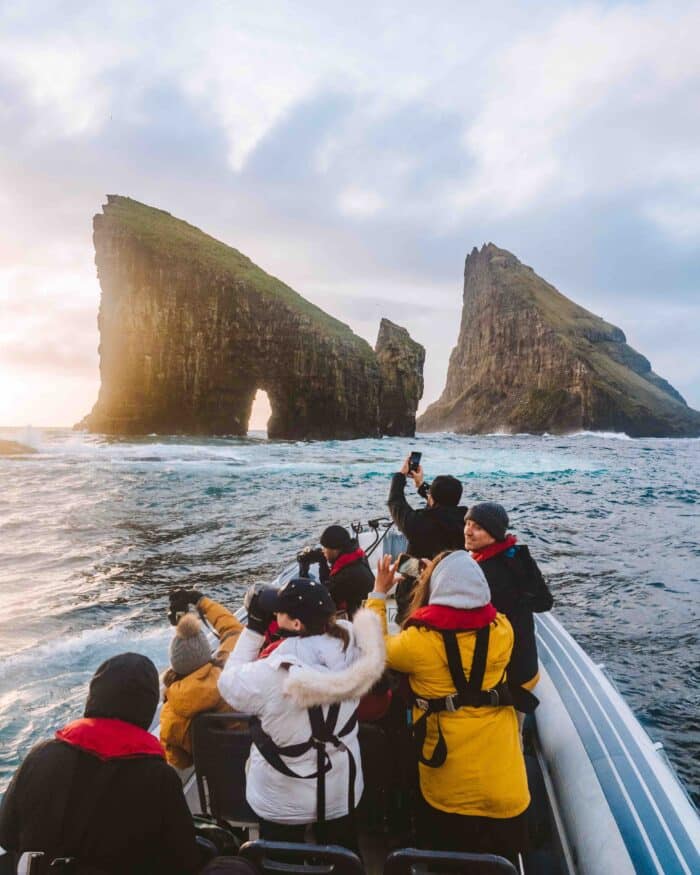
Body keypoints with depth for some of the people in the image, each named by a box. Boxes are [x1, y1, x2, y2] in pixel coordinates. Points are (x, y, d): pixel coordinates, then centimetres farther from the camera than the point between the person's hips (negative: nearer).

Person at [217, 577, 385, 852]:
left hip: (283, 801, -3)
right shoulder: (349, 646, -24)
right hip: (341, 790, 3)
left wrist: (255, 625, -12)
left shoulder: (269, 675, -34)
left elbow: (229, 682, -12)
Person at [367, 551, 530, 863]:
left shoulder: (419, 641, -24)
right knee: (502, 860, 26)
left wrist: (379, 592, 4)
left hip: (447, 788, -2)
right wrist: (458, 576, 13)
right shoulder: (501, 630, -16)